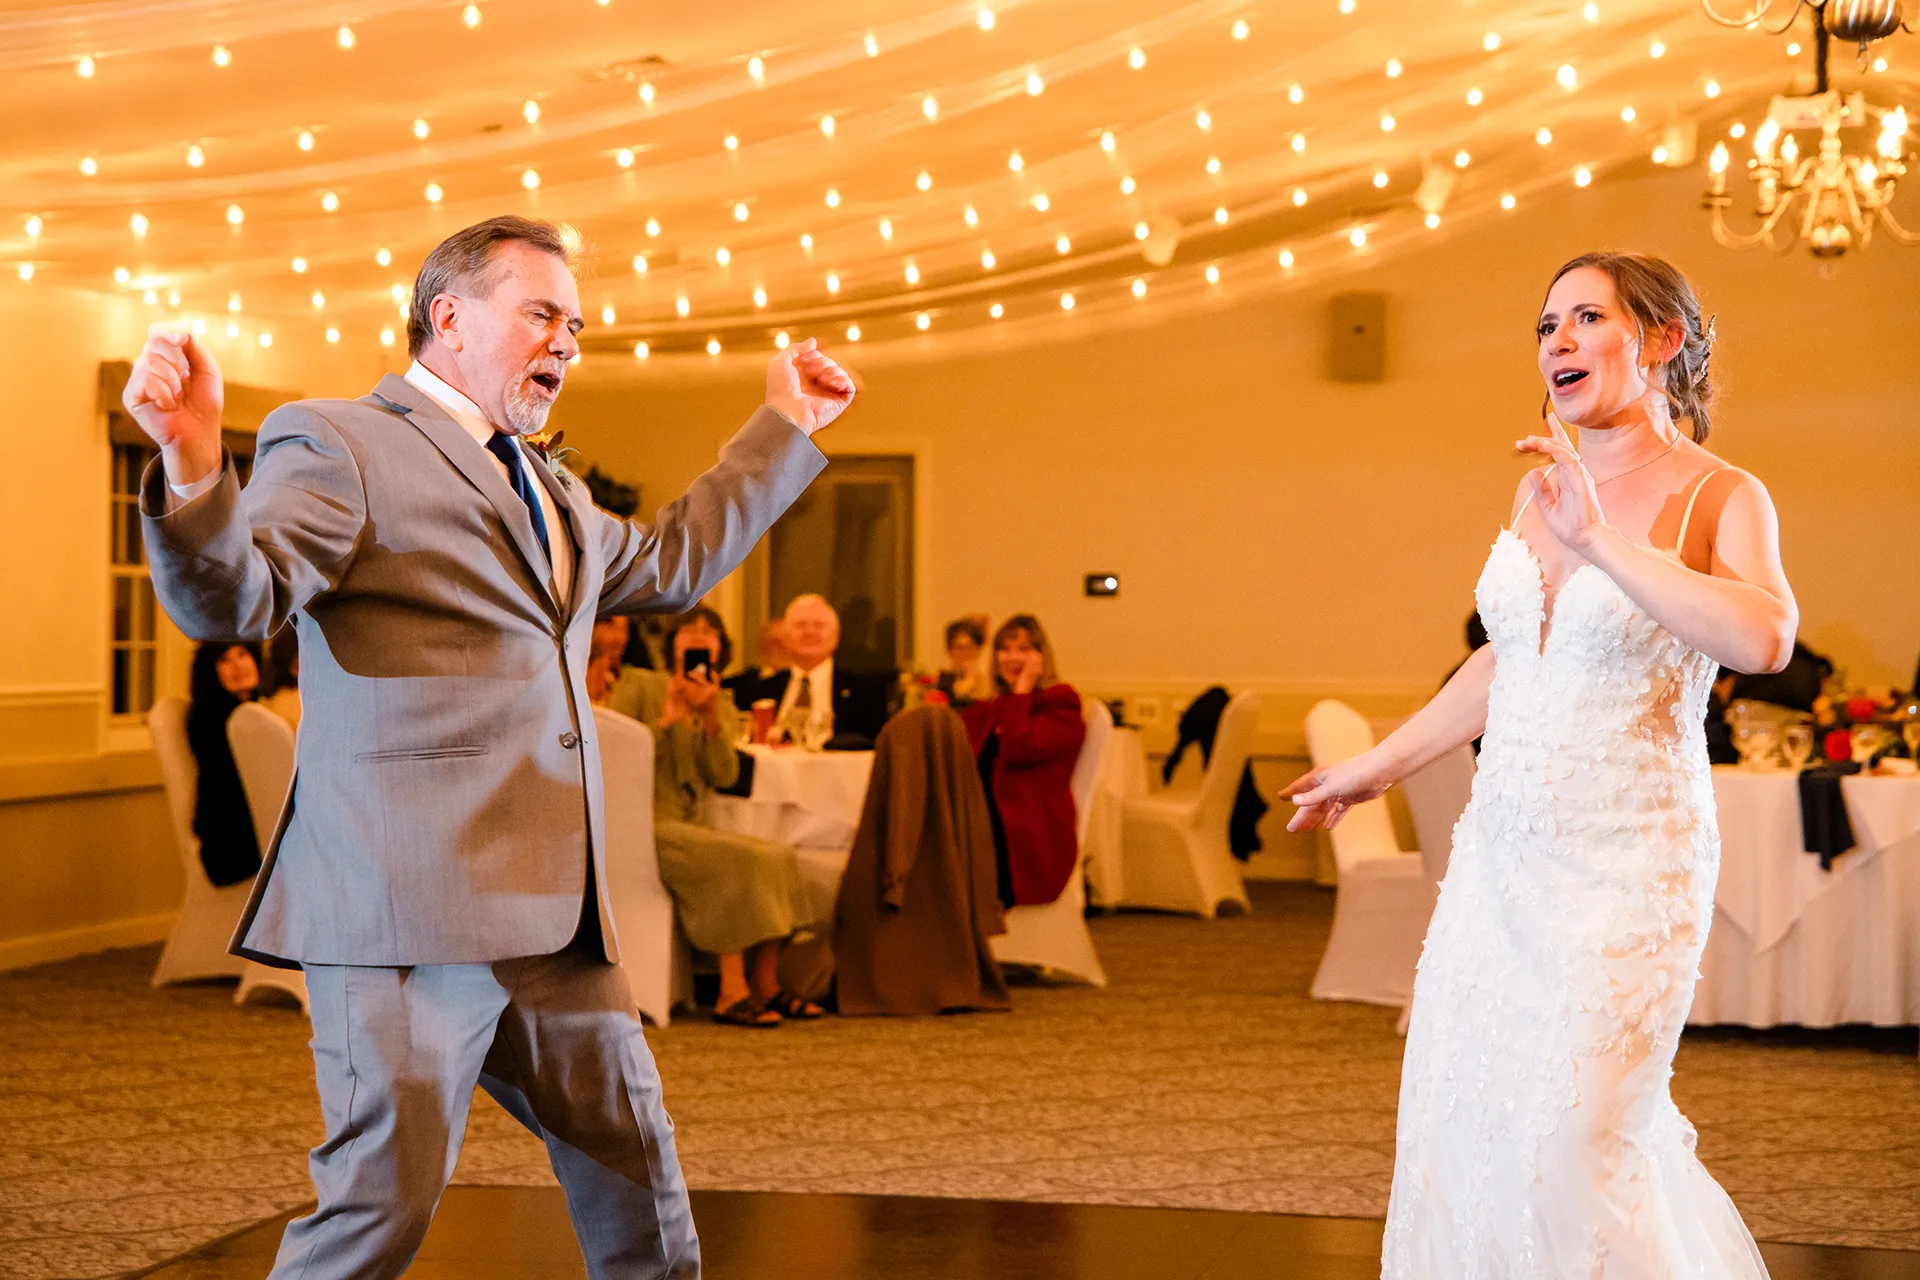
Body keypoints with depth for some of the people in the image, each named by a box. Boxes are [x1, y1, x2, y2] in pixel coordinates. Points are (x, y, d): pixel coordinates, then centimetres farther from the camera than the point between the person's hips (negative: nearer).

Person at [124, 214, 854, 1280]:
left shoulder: (550, 492, 25)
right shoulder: (337, 445, -2)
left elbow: (669, 562, 41)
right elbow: (227, 598, -17)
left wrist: (784, 429, 43)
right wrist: (192, 463, -37)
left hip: (552, 913, 9)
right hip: (409, 902, -8)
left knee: (635, 1173, 16)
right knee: (389, 1192, -11)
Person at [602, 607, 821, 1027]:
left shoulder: (722, 704, 17)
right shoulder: (637, 684, 5)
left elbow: (724, 776, -1)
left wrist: (711, 717, -15)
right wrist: (665, 721, -12)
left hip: (687, 826, 6)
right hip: (642, 824, -6)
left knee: (780, 857, -17)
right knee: (736, 860, -29)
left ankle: (767, 986, -15)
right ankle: (733, 994, -30)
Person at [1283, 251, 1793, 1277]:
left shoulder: (1722, 498, -8)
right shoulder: (1540, 490, 9)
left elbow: (1763, 638, -29)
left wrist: (1602, 542, -27)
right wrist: (1379, 766, 28)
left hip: (1625, 864, -6)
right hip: (1501, 852, 6)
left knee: (1575, 1139, -7)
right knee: (1457, 1122, 8)